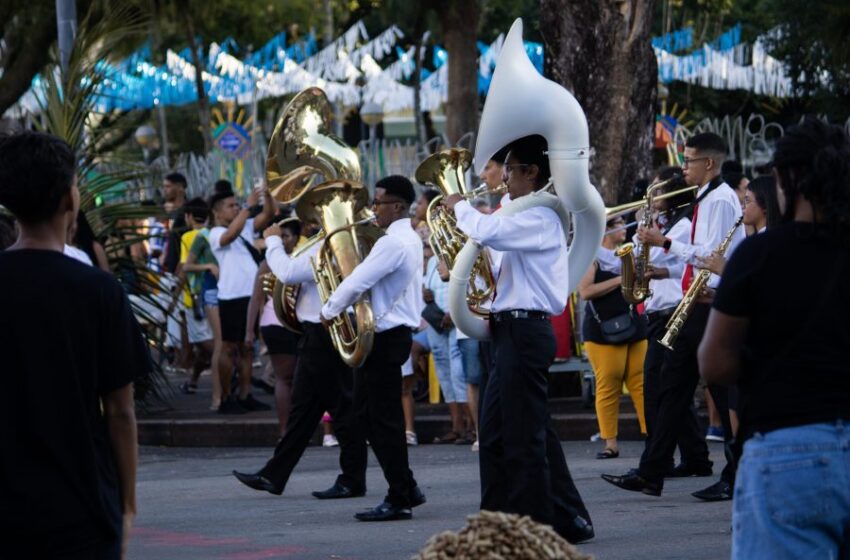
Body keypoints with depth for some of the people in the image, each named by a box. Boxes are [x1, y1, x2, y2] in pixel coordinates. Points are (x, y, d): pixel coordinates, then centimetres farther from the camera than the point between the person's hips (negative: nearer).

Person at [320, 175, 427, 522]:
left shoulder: (393, 244, -19)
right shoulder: (410, 240, 15)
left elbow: (357, 282, -20)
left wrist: (330, 311, -5)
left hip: (385, 337, -10)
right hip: (392, 332, 10)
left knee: (383, 419, -4)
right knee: (367, 412, 14)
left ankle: (399, 500, 1)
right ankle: (406, 488, 17)